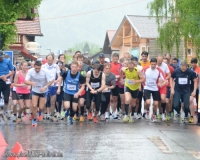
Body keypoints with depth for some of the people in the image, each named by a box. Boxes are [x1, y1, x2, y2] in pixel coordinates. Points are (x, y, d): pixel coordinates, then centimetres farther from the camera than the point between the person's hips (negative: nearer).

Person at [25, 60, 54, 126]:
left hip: (43, 91, 0)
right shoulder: (30, 71, -21)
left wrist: (45, 87, -31)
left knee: (41, 107, 0)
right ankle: (34, 120, 12)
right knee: (34, 106, -11)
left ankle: (40, 113, 39)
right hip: (35, 91, 0)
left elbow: (51, 80, -18)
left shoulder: (45, 72, -24)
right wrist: (31, 83, -45)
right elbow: (26, 81, -23)